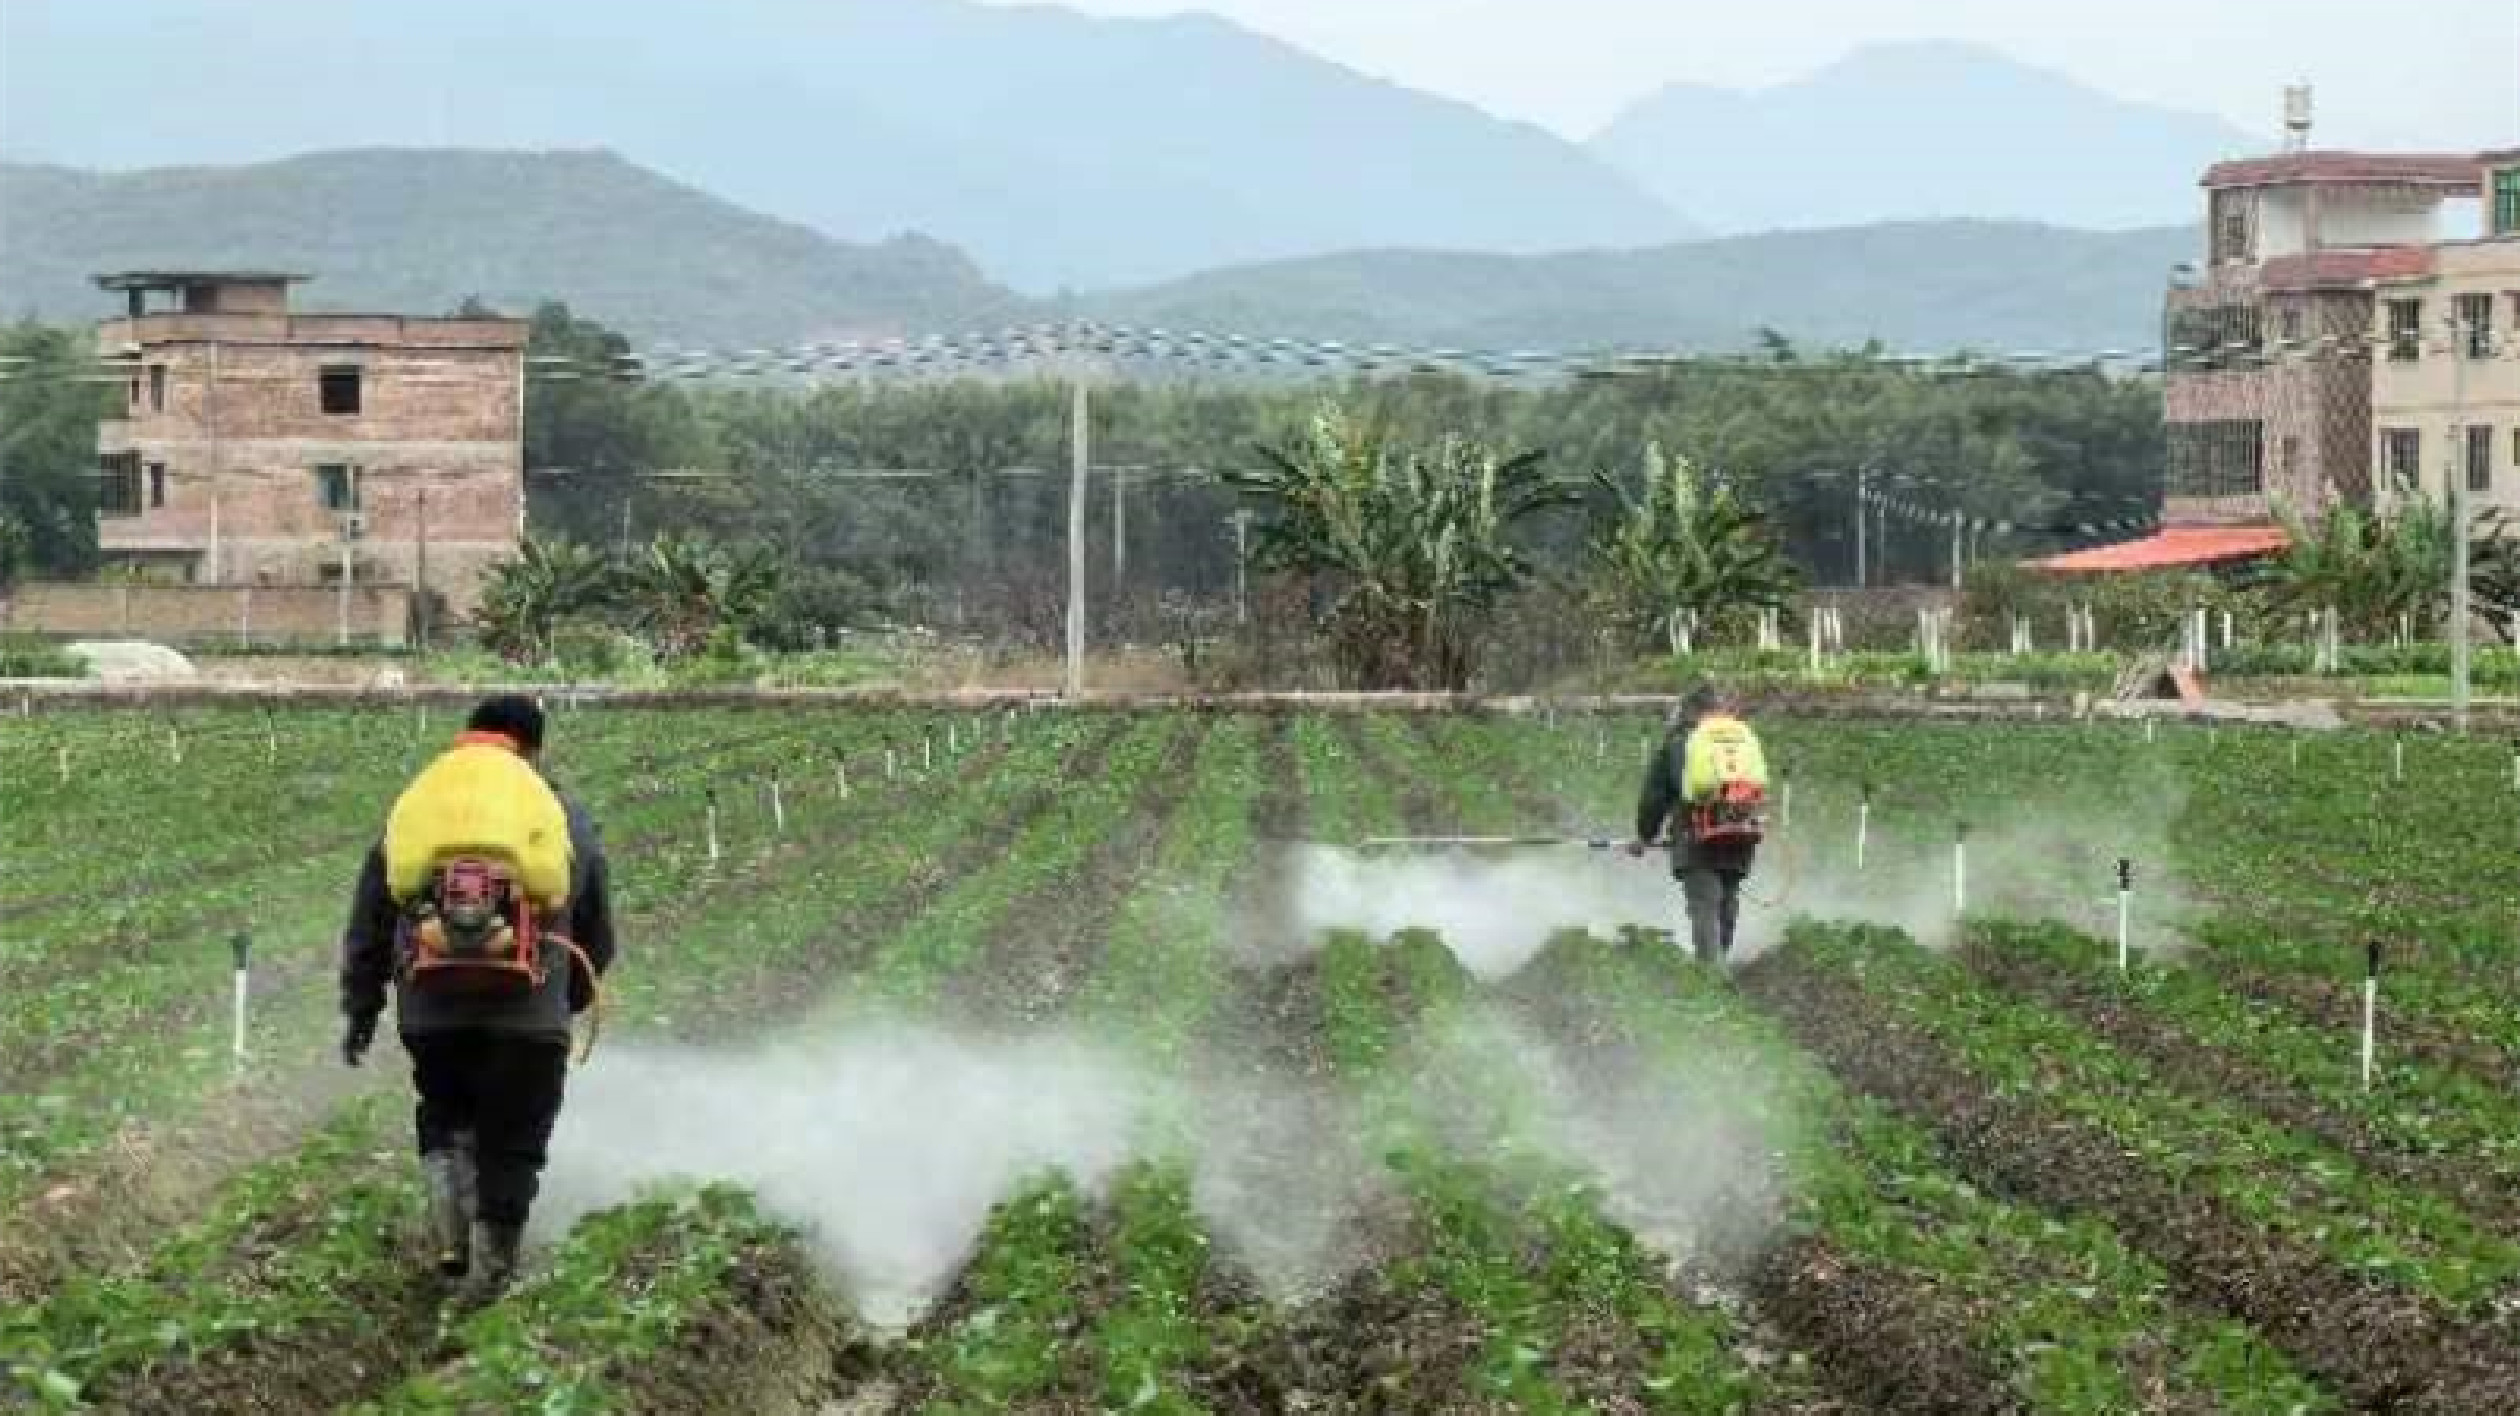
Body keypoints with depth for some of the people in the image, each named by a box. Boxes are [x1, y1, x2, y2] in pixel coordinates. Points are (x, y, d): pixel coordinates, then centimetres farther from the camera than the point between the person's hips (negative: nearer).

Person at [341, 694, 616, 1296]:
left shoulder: (410, 806, 16)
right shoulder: (564, 817, 12)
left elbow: (367, 925, 17)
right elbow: (598, 938, 18)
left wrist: (359, 1011, 25)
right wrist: (567, 999, 34)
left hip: (429, 1011, 2)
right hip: (527, 1015, -2)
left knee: (443, 1117, 26)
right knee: (510, 1146, 12)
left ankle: (449, 1236, 8)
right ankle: (491, 1277, 11)